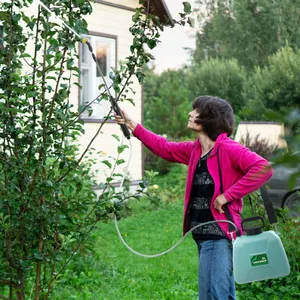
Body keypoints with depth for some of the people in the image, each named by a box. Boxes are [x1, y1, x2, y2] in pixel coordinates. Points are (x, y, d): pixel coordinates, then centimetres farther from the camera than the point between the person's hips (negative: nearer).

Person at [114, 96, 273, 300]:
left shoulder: (229, 149, -14)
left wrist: (228, 195, -21)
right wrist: (133, 126, 23)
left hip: (219, 234, -8)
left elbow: (263, 168, -25)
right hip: (203, 235, 8)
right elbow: (164, 148, 24)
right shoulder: (194, 150, 11)